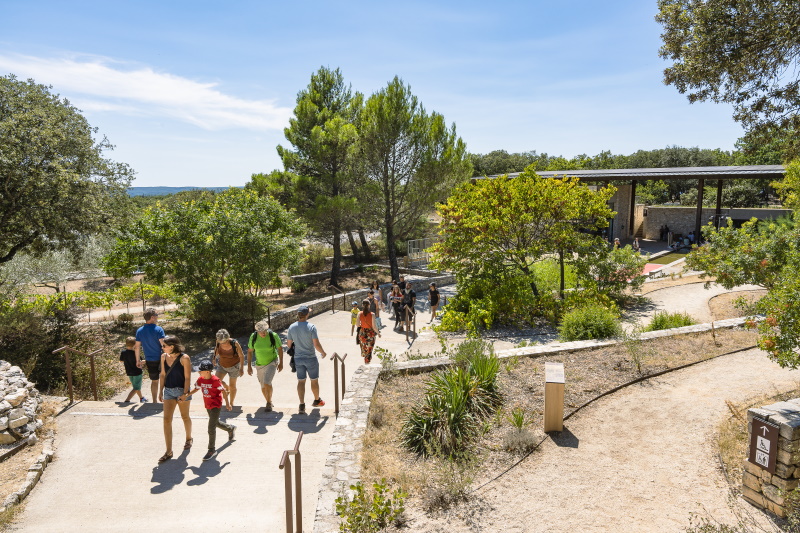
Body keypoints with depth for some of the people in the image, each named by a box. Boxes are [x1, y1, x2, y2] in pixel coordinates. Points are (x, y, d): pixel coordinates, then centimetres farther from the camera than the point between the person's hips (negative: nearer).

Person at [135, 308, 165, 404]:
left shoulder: (139, 331, 0)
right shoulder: (158, 329, -16)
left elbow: (137, 347, 5)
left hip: (150, 361, 5)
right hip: (161, 359, -5)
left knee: (154, 381, 18)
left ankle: (154, 401, 24)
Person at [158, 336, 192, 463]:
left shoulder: (184, 358, -16)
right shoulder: (164, 357, 1)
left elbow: (187, 377, -14)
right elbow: (163, 375, 10)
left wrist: (185, 394, -17)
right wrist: (161, 391, 8)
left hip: (181, 390, -4)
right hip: (168, 390, 5)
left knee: (185, 417, 13)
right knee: (167, 419, -3)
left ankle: (189, 439, 40)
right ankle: (169, 451, 1)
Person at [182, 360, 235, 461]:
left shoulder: (215, 380, -23)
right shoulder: (200, 379, -3)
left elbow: (224, 391, -17)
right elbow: (196, 389, 9)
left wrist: (227, 403, -18)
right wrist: (186, 395, -4)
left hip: (216, 406, -8)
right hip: (207, 406, 8)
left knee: (211, 428, -9)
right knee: (216, 423, 26)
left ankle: (212, 450, 3)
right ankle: (231, 428, 54)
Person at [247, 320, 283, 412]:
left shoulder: (273, 335, -16)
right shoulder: (253, 337, -10)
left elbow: (280, 348, -4)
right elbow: (250, 351, 1)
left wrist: (281, 363, -1)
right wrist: (249, 366, 0)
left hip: (272, 363, -3)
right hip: (259, 365, 3)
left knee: (267, 383, -19)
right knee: (263, 386, 11)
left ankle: (269, 402, 1)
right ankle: (269, 402, 35)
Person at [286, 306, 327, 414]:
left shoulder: (292, 327, -4)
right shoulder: (311, 327, -18)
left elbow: (289, 344, 3)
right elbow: (316, 344, -20)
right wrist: (323, 353, -3)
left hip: (298, 358, 4)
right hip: (310, 358, -3)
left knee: (301, 381, 10)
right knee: (314, 380, 15)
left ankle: (302, 405, 6)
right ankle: (317, 400, 32)